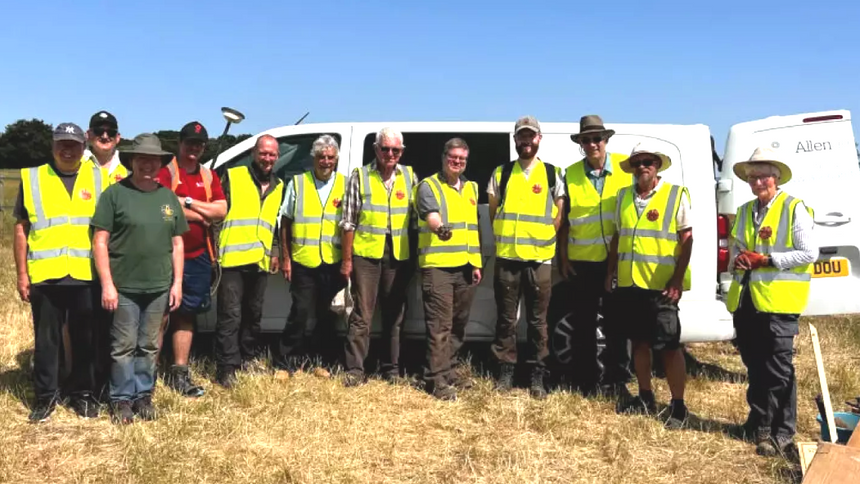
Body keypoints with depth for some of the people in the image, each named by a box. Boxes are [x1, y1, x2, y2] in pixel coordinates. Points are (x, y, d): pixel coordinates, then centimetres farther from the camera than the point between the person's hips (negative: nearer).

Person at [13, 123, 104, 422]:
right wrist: (22, 274, 2)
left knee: (85, 339, 10)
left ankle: (83, 394, 23)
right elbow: (21, 230, 7)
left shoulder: (98, 178, 7)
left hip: (87, 275, 0)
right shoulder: (32, 178, 6)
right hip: (45, 275, 0)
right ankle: (45, 396, 22)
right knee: (46, 340, 9)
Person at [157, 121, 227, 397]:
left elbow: (221, 210, 1)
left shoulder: (209, 177, 13)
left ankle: (179, 373, 20)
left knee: (186, 314, 11)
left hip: (198, 257, 6)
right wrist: (202, 215, -8)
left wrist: (188, 202, -10)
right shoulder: (166, 172, -5)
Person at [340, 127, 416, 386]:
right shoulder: (360, 176, 0)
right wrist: (347, 258, -4)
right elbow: (349, 221, 0)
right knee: (362, 315, -2)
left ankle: (392, 369, 20)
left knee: (395, 315, 10)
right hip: (366, 254, -3)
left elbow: (416, 216, 11)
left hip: (398, 256, 3)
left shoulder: (409, 176, 9)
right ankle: (354, 370, 3)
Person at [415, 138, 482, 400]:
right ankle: (437, 380, -6)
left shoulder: (471, 188, 18)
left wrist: (476, 263, 17)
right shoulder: (428, 186, -3)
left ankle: (449, 370, 25)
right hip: (437, 265, -7)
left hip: (465, 267, 7)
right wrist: (440, 228, -45)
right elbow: (431, 214, -22)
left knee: (458, 323, 13)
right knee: (440, 325, -9)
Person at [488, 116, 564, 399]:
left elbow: (559, 215, 9)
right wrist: (504, 238, 5)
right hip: (507, 257, 1)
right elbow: (493, 212, 12)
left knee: (538, 320, 3)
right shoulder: (501, 173, 9)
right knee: (506, 318, 5)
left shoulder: (552, 174, 6)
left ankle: (538, 376, 10)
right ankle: (506, 373, 13)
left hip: (540, 259, -1)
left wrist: (542, 238, 2)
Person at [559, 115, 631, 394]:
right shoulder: (571, 174, 2)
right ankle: (588, 380, 21)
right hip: (581, 261, 1)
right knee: (584, 324, 9)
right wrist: (563, 258, 1)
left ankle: (616, 380, 22)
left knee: (615, 322, 9)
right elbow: (565, 220, 5)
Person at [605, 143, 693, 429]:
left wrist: (677, 279, -14)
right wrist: (610, 273, 11)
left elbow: (686, 240, -6)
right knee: (639, 342, 14)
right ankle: (645, 398, 26)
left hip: (661, 285, -5)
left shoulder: (677, 195, -3)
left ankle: (678, 406, 8)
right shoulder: (624, 196, 10)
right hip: (629, 283, 5)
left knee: (669, 346, -1)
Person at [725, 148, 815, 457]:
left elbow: (809, 253, -11)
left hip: (778, 300, -6)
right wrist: (739, 258, 0)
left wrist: (767, 260, -17)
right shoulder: (745, 210, 14)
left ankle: (782, 434, 8)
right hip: (745, 299, 6)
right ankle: (758, 422, 28)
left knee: (778, 368, -1)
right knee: (754, 365, 14)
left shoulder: (794, 208, -6)